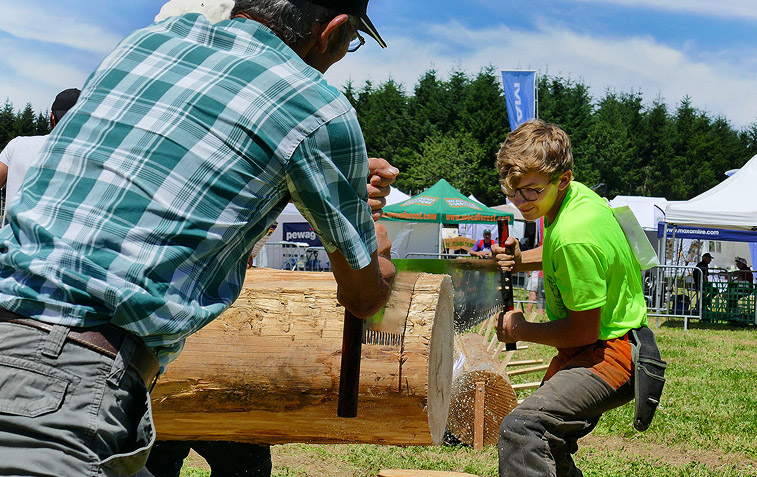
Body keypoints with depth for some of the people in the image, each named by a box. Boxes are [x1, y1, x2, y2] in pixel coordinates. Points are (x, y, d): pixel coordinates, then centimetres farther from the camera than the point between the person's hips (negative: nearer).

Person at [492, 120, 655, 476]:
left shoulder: (573, 236, -28)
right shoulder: (576, 193, 1)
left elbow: (582, 331, -21)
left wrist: (520, 331, -7)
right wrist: (521, 260, 6)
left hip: (611, 357, -11)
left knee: (521, 428, -31)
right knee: (548, 443, 26)